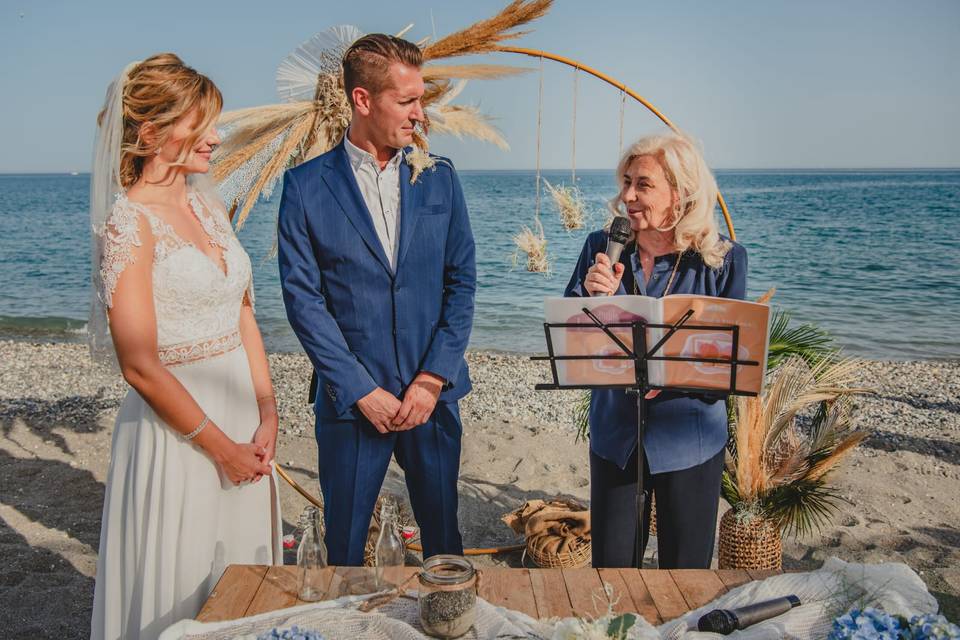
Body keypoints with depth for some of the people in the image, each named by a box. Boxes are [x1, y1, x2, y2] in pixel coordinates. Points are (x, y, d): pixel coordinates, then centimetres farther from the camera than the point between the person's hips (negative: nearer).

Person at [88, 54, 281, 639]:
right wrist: (220, 445, -11)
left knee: (243, 585, 19)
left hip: (242, 419, 7)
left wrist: (267, 414, 1)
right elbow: (140, 365, -17)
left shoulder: (208, 204, 7)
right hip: (177, 426, -7)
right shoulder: (129, 222, -15)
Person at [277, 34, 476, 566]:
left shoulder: (439, 178, 5)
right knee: (344, 548, 11)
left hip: (433, 393, 2)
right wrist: (362, 391, -11)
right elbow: (303, 298, -6)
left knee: (443, 538, 14)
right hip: (350, 398, -2)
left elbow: (462, 282, 3)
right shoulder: (306, 185, -3)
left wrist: (433, 378, -6)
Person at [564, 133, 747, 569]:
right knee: (610, 566, 11)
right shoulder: (602, 249, -3)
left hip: (688, 441, -1)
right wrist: (594, 298, -22)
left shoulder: (723, 261, -8)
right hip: (614, 436, 2)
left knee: (686, 570, 14)